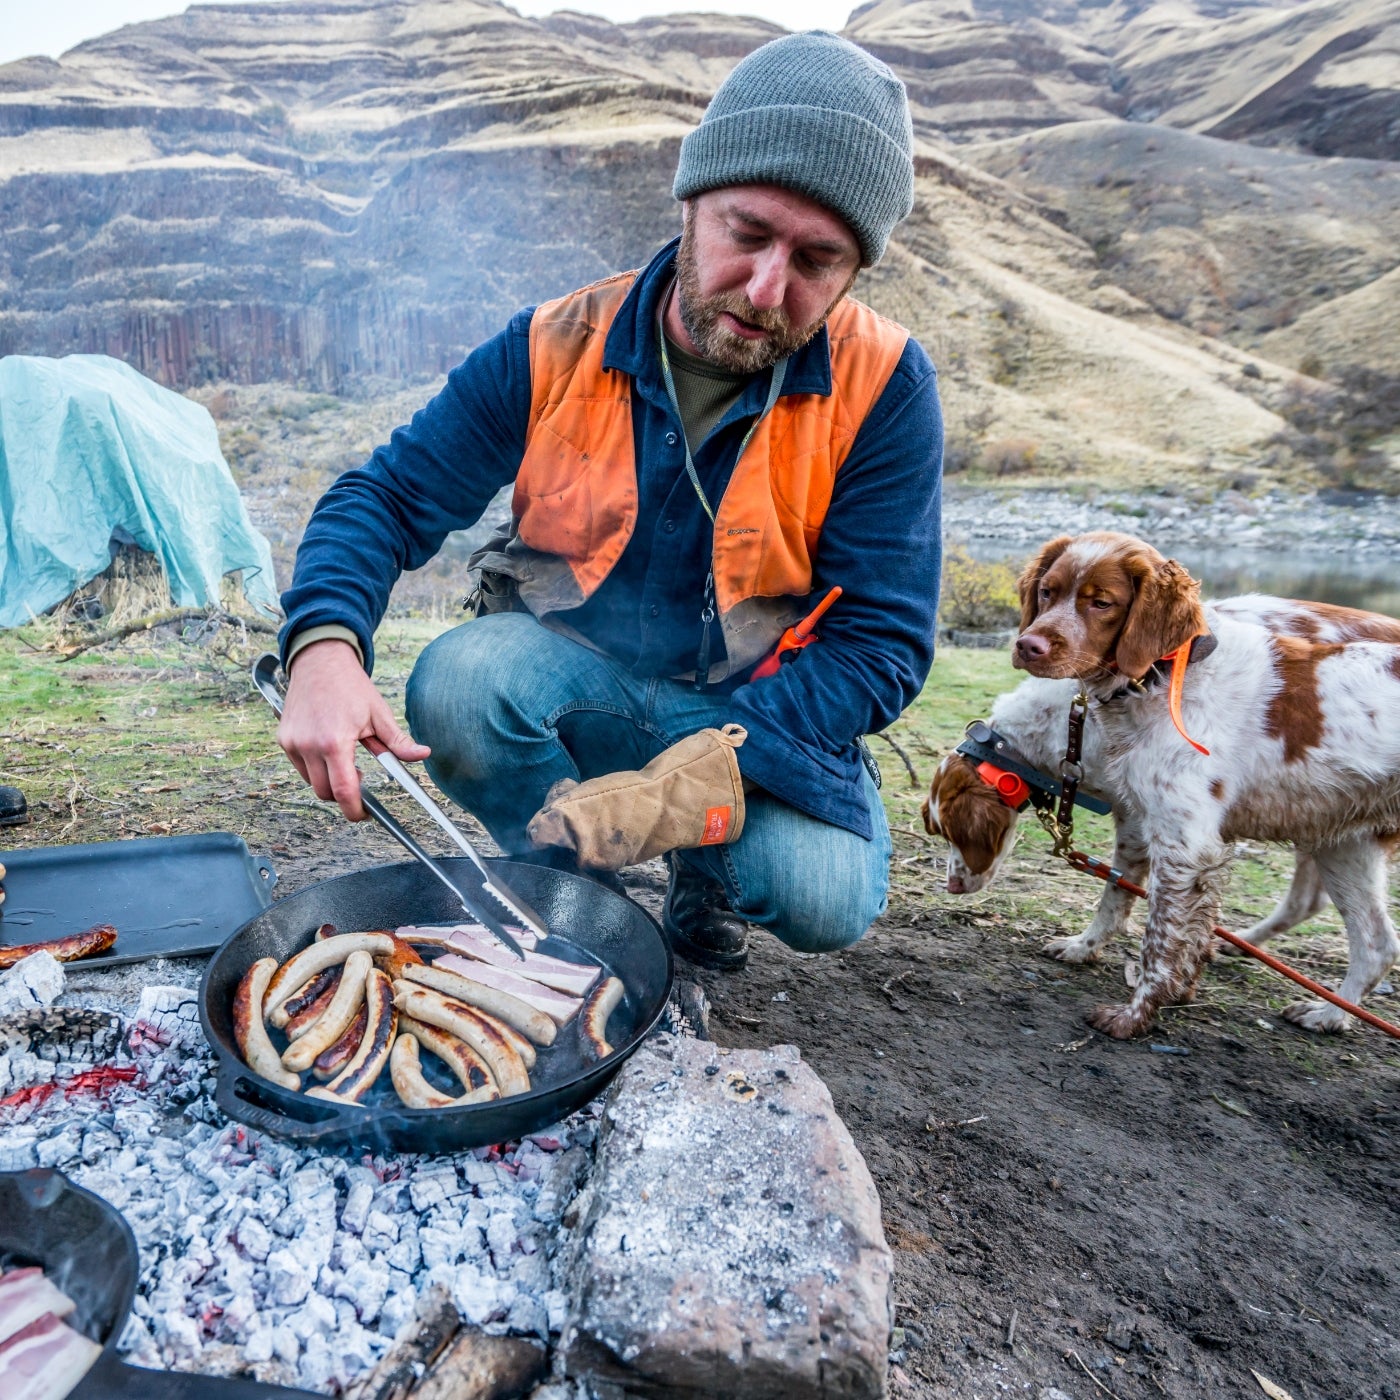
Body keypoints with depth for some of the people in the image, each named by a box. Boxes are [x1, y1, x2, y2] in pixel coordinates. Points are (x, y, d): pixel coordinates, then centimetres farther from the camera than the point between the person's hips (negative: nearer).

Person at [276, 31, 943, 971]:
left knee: (827, 898, -27)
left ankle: (704, 872, 11)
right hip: (572, 674, 2)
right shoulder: (557, 349, -11)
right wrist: (324, 645, -30)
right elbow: (388, 495, -7)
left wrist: (697, 776, -30)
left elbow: (882, 643, -17)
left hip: (760, 709, -1)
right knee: (458, 680, -30)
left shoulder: (882, 388, -15)